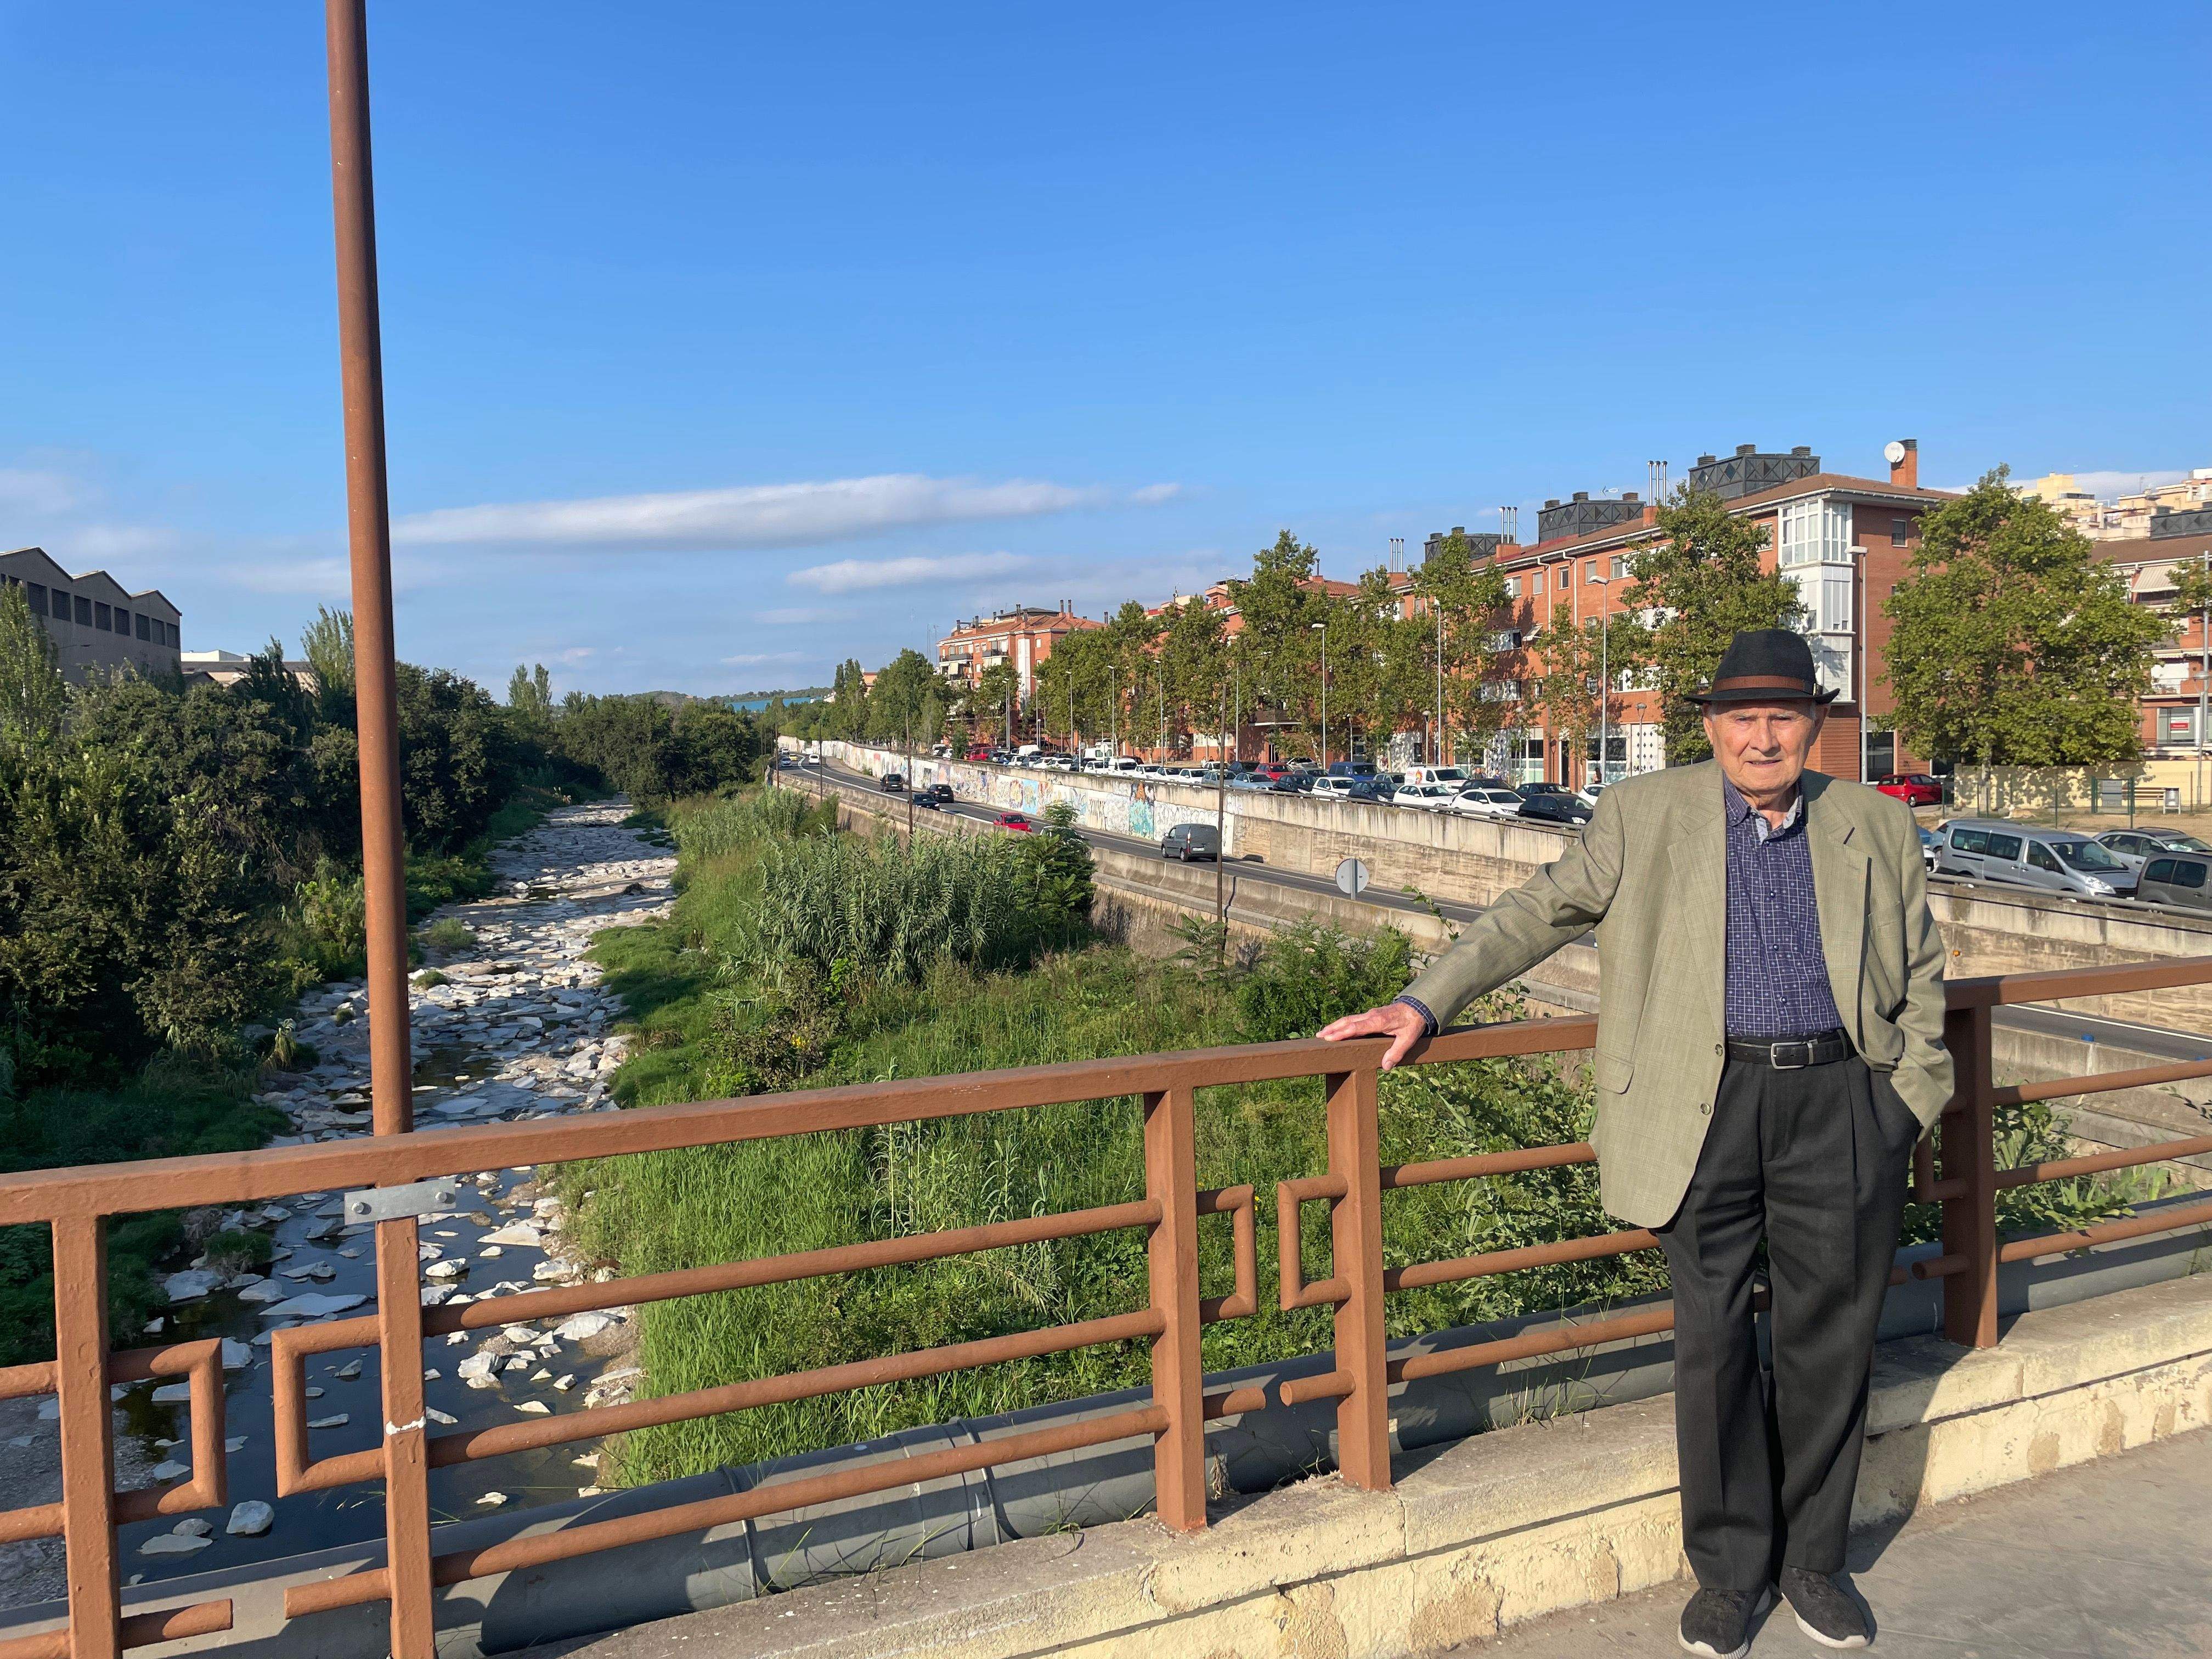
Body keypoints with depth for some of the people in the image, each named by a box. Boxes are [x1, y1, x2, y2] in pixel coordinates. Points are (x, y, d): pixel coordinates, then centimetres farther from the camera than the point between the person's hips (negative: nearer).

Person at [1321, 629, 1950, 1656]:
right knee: (1712, 1347, 2)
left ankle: (1812, 1560, 30)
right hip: (1707, 1109, -2)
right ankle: (1728, 1570, 21)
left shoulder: (1878, 828, 9)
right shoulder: (1646, 817, 3)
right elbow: (1535, 915, 3)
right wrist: (1425, 1004, -5)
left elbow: (1920, 977, 19)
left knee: (1830, 1342, 9)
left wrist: (1906, 1101, 10)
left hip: (1838, 1107, 2)